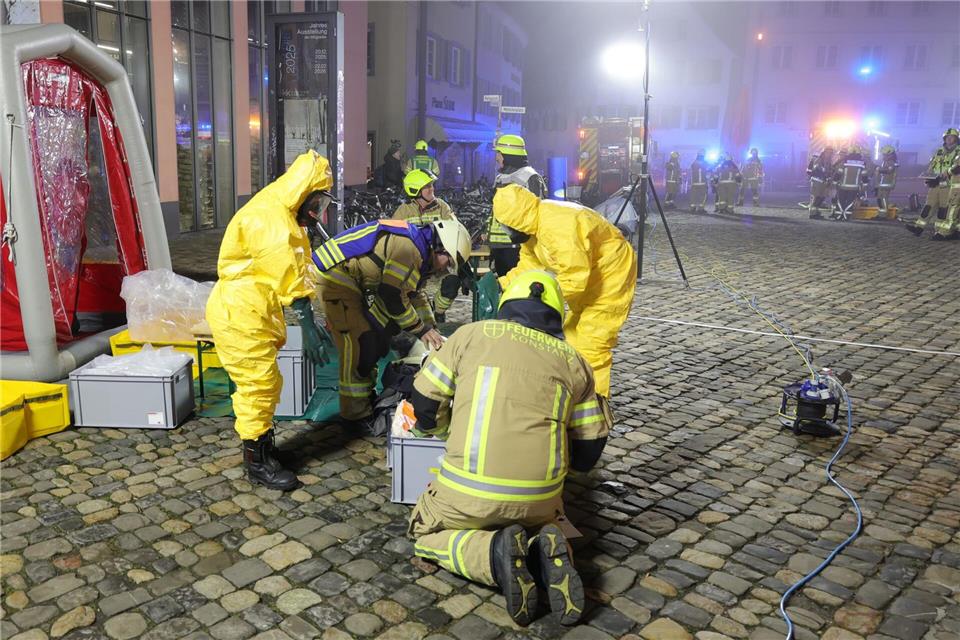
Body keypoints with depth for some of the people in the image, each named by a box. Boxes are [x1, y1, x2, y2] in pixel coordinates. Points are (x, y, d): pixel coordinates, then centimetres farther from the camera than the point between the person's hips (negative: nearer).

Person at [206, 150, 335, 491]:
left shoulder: (287, 219, 14)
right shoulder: (267, 217, -20)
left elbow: (297, 273, 8)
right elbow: (288, 275, -28)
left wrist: (312, 323, 2)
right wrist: (308, 325, -31)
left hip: (253, 314, 10)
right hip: (238, 314, -10)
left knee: (265, 384, 18)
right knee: (259, 385, -3)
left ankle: (264, 446, 34)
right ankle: (257, 462, 10)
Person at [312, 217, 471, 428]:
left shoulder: (417, 252, 9)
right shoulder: (407, 247, -23)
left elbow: (415, 294, 20)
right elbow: (392, 297, -21)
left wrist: (431, 328, 15)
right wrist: (422, 330, -10)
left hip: (354, 282, 11)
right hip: (335, 274, -11)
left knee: (378, 338, 14)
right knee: (359, 343, -11)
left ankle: (367, 395, 29)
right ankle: (356, 414, -2)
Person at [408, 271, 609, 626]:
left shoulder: (471, 334, 4)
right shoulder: (574, 362, 10)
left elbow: (425, 405, 8)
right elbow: (589, 451, 11)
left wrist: (448, 429, 30)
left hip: (469, 490, -3)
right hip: (540, 497, 3)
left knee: (426, 536, 26)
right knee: (539, 522, 36)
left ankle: (494, 553, -5)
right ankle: (545, 554, 0)